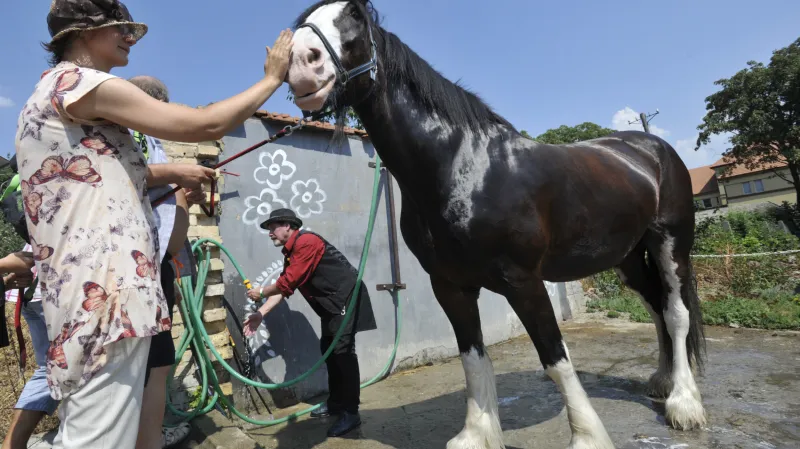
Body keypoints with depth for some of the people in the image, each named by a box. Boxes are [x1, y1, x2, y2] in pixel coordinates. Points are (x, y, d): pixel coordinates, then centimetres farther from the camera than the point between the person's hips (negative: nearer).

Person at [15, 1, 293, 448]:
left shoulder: (53, 87, 22)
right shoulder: (83, 82, -8)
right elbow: (206, 125, -12)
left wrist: (171, 172, 21)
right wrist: (273, 77, 0)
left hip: (88, 290, 11)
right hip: (107, 292, -11)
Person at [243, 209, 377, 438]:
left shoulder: (306, 241, -17)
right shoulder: (291, 253, 16)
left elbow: (288, 282, -19)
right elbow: (284, 287, 11)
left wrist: (261, 292, -4)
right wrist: (260, 313, 2)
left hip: (347, 296, -11)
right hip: (332, 303, 11)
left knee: (343, 350, -12)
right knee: (328, 348, 14)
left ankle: (351, 413, -7)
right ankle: (336, 402, 26)